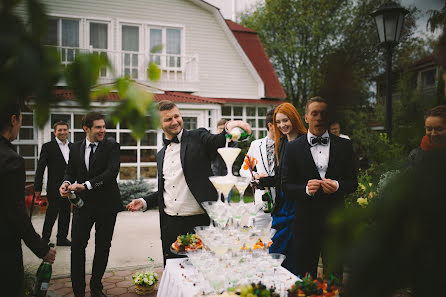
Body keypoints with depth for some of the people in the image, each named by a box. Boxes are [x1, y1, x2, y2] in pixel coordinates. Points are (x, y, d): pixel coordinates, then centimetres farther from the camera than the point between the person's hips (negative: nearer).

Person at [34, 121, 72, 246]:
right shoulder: (48, 147, -4)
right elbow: (40, 168, -6)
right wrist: (37, 188, -9)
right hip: (54, 188, -5)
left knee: (66, 213, 11)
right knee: (52, 213, 0)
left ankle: (62, 238, 22)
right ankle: (45, 239, 15)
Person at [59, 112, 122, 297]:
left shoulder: (111, 146, -6)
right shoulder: (75, 148, 7)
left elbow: (112, 171, -18)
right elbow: (70, 171, 12)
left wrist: (86, 185, -26)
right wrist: (66, 183, -12)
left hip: (106, 205, -2)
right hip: (83, 204, 2)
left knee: (102, 247, 10)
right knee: (77, 245, 0)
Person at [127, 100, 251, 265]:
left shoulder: (198, 137, 1)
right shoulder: (161, 154, 17)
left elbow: (218, 141, -21)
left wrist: (229, 128, -41)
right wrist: (144, 201, 11)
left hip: (199, 221, -5)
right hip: (170, 225, 5)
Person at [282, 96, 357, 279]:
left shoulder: (344, 146, 6)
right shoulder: (293, 148, 2)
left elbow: (353, 182, 7)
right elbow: (286, 186, 0)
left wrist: (337, 186, -14)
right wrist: (306, 189, -19)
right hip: (306, 221, -1)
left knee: (334, 278, 10)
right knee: (305, 277, 11)